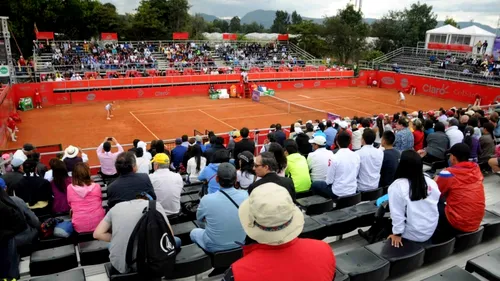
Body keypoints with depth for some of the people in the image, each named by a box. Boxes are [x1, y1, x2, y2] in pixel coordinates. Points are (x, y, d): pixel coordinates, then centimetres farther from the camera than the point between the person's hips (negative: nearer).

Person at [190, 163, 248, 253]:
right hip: (240, 244, 3)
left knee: (194, 232, 28)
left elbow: (199, 218, -3)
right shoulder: (245, 195, -19)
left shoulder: (207, 199, -26)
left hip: (214, 247, -3)